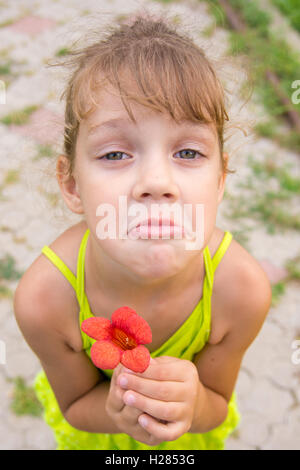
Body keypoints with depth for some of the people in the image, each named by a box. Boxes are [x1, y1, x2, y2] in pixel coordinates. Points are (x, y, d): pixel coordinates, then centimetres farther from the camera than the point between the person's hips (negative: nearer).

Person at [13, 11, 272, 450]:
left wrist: (193, 404, -42)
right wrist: (117, 410, -41)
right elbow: (77, 406, -18)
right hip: (99, 414, 0)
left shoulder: (243, 289, -36)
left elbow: (215, 408, -18)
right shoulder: (43, 298, -37)